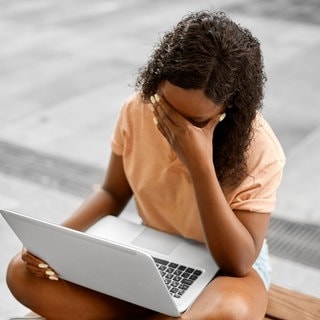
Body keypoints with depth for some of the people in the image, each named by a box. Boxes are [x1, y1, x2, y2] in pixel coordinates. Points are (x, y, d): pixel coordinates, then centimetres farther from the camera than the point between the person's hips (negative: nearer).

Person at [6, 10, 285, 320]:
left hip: (224, 267, -4)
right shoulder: (137, 110, -12)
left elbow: (239, 263, -27)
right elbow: (113, 193, 3)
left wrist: (201, 165, -36)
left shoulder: (259, 150, -24)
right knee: (22, 273, -13)